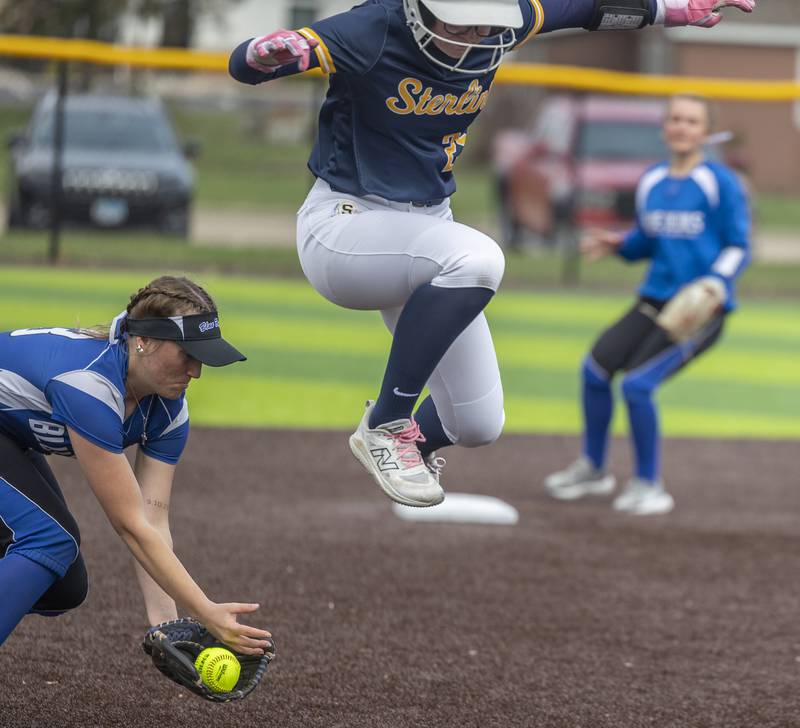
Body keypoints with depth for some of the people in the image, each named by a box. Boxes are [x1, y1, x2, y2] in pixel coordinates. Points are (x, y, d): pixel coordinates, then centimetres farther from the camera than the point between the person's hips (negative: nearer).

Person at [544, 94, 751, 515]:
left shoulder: (721, 183, -7)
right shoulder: (650, 182, 11)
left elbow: (739, 247, -5)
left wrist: (713, 285, -21)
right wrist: (616, 245, 0)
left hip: (701, 310, -6)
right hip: (654, 301, 6)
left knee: (637, 383, -19)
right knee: (596, 367, -7)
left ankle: (649, 487, -3)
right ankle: (593, 469, 14)